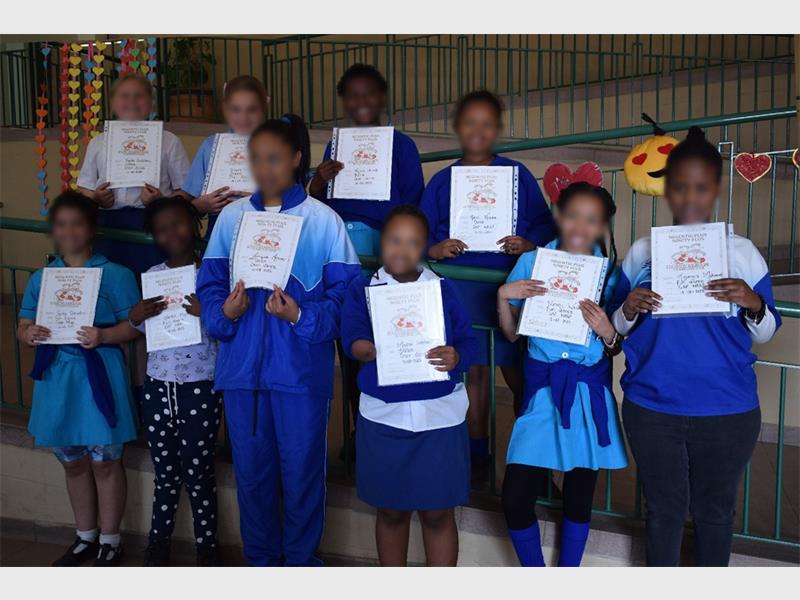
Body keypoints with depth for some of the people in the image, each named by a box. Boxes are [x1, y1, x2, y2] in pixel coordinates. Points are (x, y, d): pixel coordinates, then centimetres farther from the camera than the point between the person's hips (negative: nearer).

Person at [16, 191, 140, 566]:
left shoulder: (115, 275, -4)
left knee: (104, 461, 3)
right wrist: (30, 335, -14)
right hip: (57, 377, 5)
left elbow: (133, 326, -6)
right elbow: (23, 327, 9)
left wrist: (102, 336, -24)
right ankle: (86, 537, 30)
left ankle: (109, 542, 17)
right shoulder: (40, 279, 9)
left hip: (99, 376, -4)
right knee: (73, 462, 15)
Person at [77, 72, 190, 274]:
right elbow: (84, 188, 18)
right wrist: (95, 198, -4)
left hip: (151, 224, -2)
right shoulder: (98, 143, 17)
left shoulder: (168, 142, 9)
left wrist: (161, 201, -14)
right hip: (108, 225, 3)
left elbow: (185, 191, 4)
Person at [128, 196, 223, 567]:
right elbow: (143, 329, 15)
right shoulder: (152, 275, 6)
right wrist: (135, 317, -6)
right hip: (157, 387, 3)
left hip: (200, 389, -3)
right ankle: (158, 541, 29)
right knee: (165, 472, 13)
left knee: (198, 472, 6)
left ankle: (207, 544, 22)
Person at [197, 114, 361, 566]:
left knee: (302, 468, 7)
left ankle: (301, 560, 26)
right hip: (242, 364, 3)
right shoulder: (232, 216, 6)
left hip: (302, 367, -3)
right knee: (251, 467, 13)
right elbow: (210, 282, 7)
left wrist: (302, 317, -20)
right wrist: (224, 312, -13)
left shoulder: (323, 220, -4)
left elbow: (344, 291, -6)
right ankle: (260, 557, 32)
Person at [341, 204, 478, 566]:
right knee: (391, 510, 13)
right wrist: (369, 350, -35)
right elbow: (352, 339, -12)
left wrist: (456, 357, -25)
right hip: (383, 415, 1)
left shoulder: (444, 291, 5)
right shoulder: (361, 290, 3)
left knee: (437, 513, 5)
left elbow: (469, 341, -2)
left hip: (439, 415, 0)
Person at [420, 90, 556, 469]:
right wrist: (434, 250, -14)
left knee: (520, 371, -2)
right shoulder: (442, 181, 8)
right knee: (474, 368, 6)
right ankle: (476, 452, 20)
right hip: (462, 284, 1)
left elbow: (544, 223, 3)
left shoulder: (517, 174, 6)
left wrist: (529, 245, -16)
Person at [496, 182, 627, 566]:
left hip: (590, 391, 0)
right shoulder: (531, 262, 1)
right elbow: (512, 333, 5)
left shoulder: (611, 271, 0)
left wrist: (606, 332, -18)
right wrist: (503, 297, -11)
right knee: (516, 498, -7)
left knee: (579, 498, 11)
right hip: (543, 388, 0)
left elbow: (616, 348, 3)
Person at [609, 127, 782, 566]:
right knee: (664, 507, 14)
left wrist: (754, 304, -19)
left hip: (727, 411, 0)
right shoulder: (641, 252, 0)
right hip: (651, 407, 1)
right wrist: (628, 310, -16)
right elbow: (617, 328, 7)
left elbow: (765, 334, 2)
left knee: (715, 509, 15)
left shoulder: (742, 253, -3)